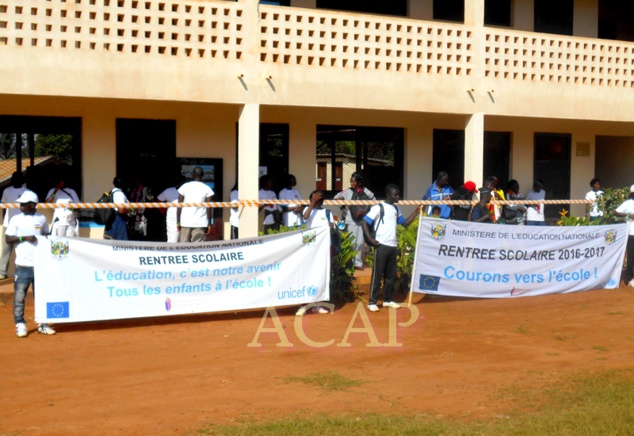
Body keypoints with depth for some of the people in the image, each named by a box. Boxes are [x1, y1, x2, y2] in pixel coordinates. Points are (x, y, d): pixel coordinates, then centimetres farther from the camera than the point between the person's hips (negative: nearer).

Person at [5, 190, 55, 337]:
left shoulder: (41, 219, 7)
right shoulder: (16, 219, 0)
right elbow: (8, 238, -3)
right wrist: (24, 238, -16)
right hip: (23, 265, -2)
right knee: (19, 296, -1)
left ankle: (42, 324, 19)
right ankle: (20, 324, 8)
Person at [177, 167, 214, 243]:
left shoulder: (184, 187, 3)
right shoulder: (207, 189, -1)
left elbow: (179, 206, 2)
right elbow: (208, 209, -3)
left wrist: (178, 222, 8)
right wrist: (209, 224, 4)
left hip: (185, 222, 2)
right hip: (200, 223, -1)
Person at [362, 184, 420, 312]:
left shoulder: (396, 209, 14)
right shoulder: (378, 207, -7)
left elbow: (404, 223, 21)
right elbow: (365, 222, -10)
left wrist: (416, 213, 9)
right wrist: (370, 239, -17)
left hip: (393, 246, 7)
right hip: (381, 245, -7)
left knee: (391, 275, 12)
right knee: (377, 274, -4)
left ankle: (387, 299, 22)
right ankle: (372, 302, 0)